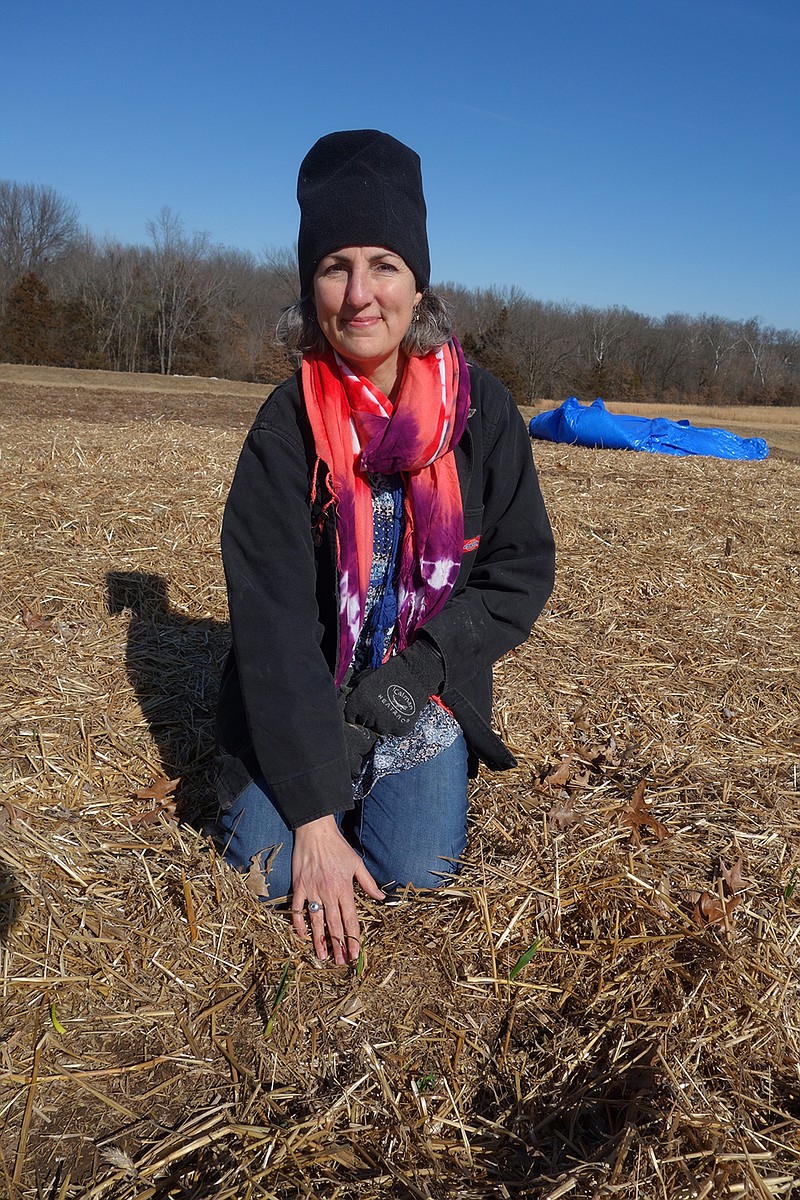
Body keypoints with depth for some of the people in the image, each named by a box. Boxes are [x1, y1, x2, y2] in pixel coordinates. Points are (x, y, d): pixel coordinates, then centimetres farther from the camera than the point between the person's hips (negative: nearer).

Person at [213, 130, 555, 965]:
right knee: (266, 861, -13)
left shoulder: (481, 410, -11)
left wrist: (418, 670, -19)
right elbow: (273, 622, -20)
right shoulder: (286, 427, -15)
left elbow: (522, 568, -5)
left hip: (427, 686, 1)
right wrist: (314, 814, -25)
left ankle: (397, 766, 19)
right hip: (306, 691, 0)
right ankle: (343, 785, 20)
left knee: (414, 869, -13)